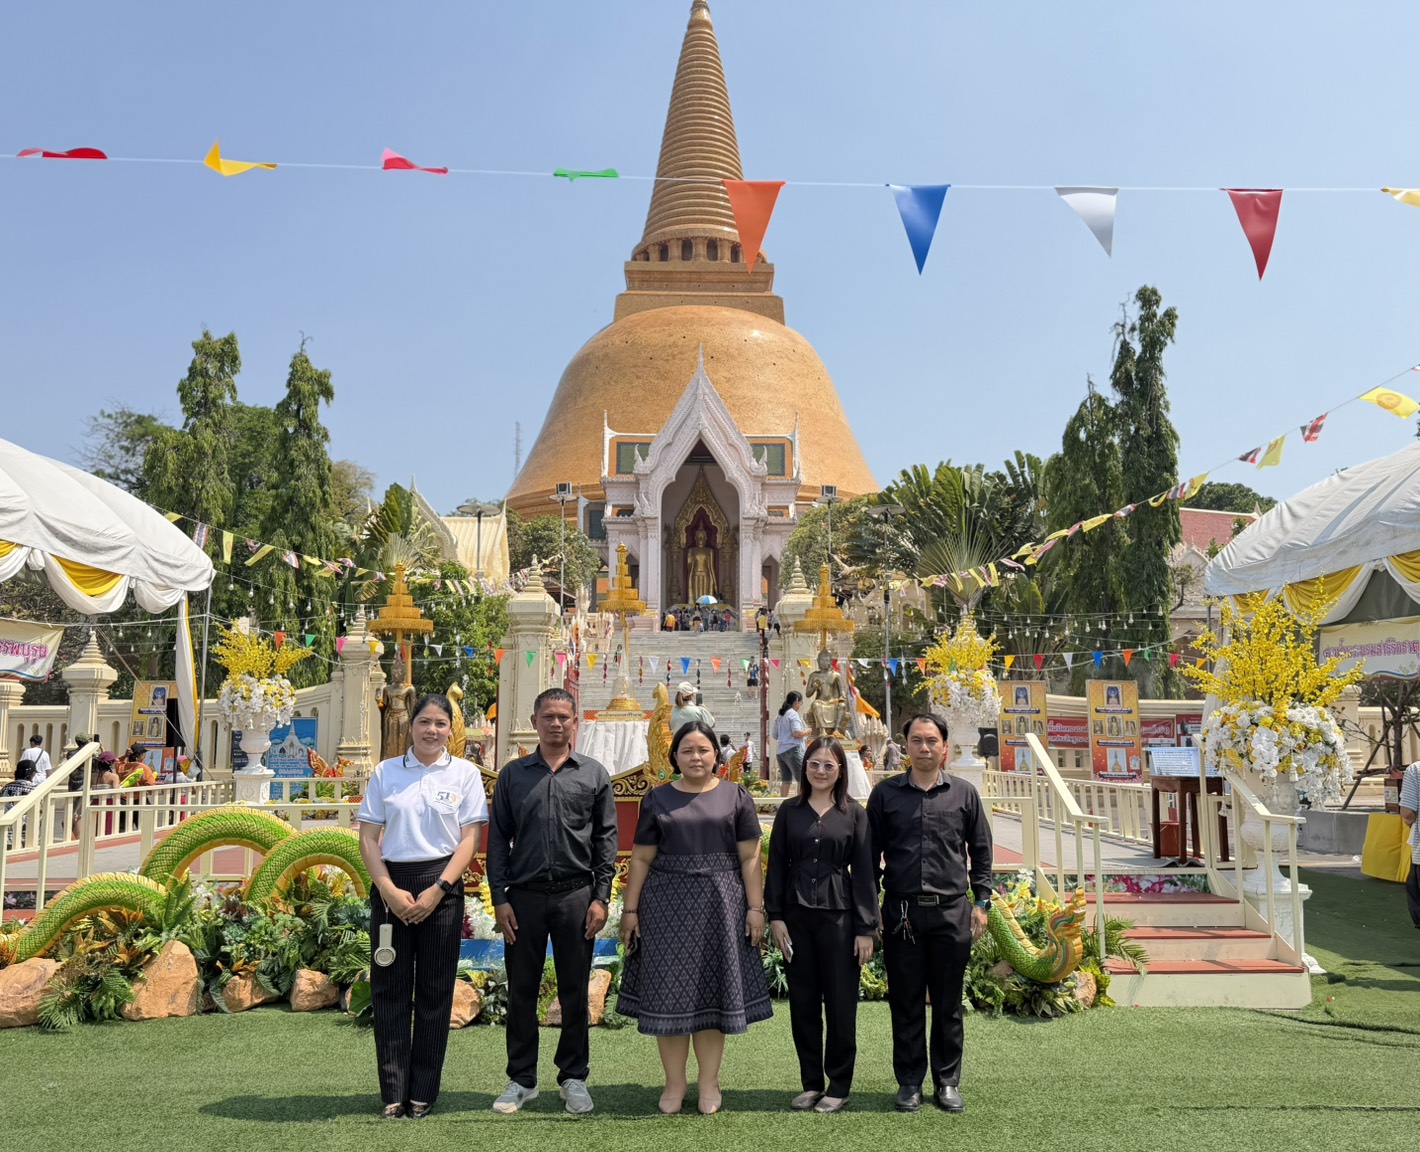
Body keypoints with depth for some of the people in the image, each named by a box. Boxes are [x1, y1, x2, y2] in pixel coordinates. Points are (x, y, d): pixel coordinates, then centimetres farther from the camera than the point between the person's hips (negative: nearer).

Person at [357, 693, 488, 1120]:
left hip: (442, 885, -1)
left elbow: (469, 839, -1)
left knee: (435, 990, 4)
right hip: (390, 886, 1)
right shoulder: (385, 772, 7)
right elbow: (368, 838, 4)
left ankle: (424, 1092, 14)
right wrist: (389, 890, -9)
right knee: (390, 989, 3)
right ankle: (393, 1092, 12)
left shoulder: (464, 773, 4)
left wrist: (437, 890, -11)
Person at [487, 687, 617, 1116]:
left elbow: (606, 837, 5)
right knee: (521, 992, 7)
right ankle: (522, 1079, 21)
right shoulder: (513, 775, 8)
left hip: (576, 895, -1)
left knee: (574, 993, 7)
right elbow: (498, 838, 7)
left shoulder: (594, 774, 6)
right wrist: (499, 897, -1)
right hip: (524, 896, 1)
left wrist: (602, 896, -2)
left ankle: (574, 1078, 20)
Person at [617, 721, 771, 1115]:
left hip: (719, 904, 0)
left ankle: (709, 1083, 19)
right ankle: (674, 1083, 17)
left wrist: (756, 908, -4)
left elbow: (749, 857, 1)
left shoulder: (735, 796, 4)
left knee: (711, 991, 6)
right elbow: (641, 858, 5)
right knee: (669, 991, 4)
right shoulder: (658, 799, 6)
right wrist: (630, 909, 1)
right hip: (667, 904, 1)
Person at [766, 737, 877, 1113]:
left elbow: (863, 872, 0)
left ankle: (839, 1085, 17)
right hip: (797, 916, 2)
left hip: (838, 916, -2)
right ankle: (811, 1082, 21)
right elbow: (776, 866, 7)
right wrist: (775, 916, -1)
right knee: (802, 1002, 8)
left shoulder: (854, 814, 2)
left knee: (841, 1002, 3)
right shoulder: (789, 811, 6)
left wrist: (866, 929, -4)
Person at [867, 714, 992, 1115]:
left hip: (952, 912, 0)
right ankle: (909, 1082, 20)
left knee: (948, 1002, 9)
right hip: (901, 912, 0)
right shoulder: (886, 793, 3)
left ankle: (947, 1081, 22)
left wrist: (981, 903, 4)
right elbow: (871, 854, 7)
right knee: (905, 1002, 7)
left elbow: (981, 852, 11)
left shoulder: (964, 794, 5)